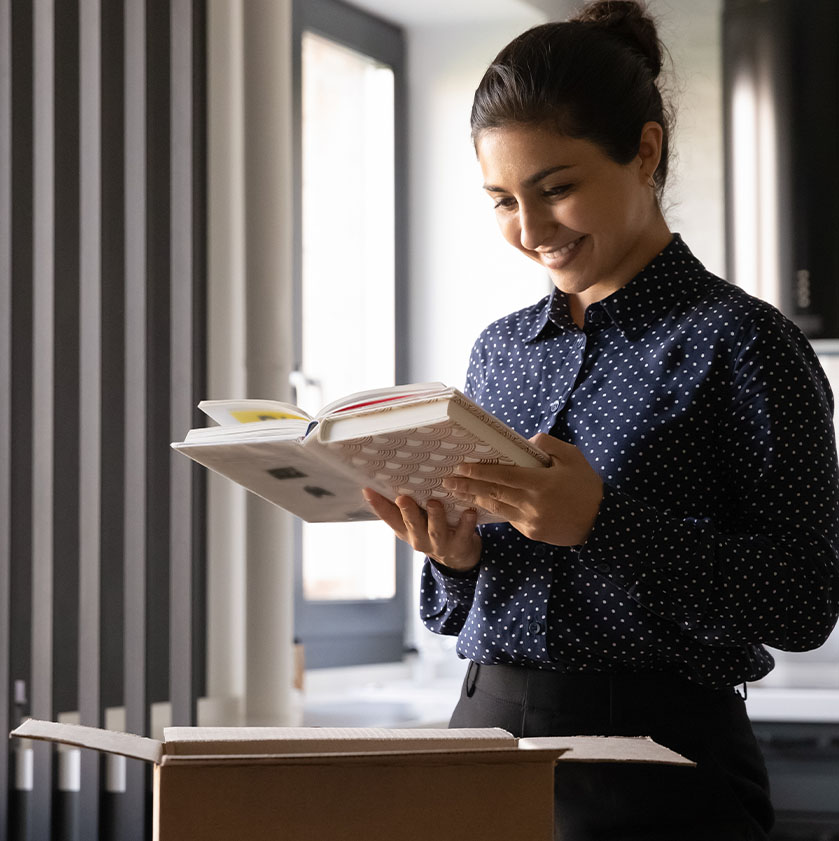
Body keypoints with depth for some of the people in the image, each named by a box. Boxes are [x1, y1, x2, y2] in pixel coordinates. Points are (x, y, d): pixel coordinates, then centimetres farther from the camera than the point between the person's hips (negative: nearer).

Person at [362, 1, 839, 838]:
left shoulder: (739, 341, -7)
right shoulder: (499, 351, 10)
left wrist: (602, 524, -23)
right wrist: (456, 559, -6)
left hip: (654, 769, -5)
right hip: (485, 735, 5)